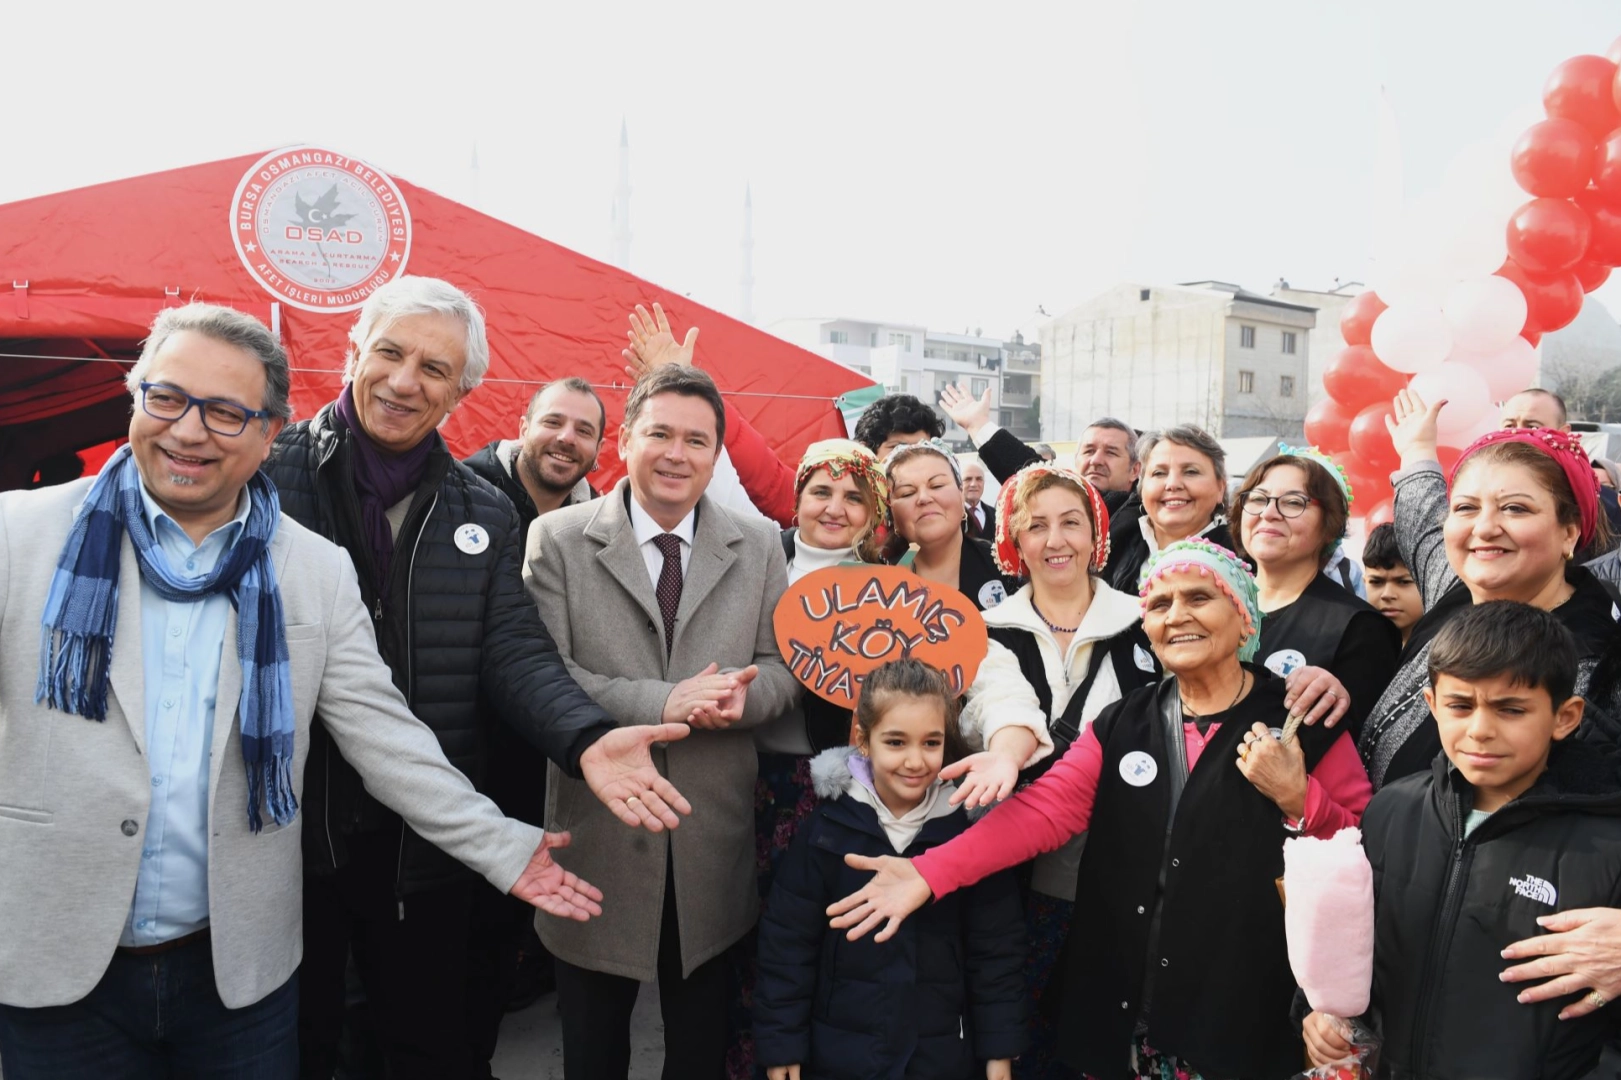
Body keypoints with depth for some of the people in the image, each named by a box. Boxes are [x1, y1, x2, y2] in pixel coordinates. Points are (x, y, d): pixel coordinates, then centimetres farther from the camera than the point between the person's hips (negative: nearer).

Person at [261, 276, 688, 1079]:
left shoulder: (484, 516, 4)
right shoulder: (271, 475, -6)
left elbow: (514, 650, -3)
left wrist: (586, 736, -22)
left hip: (426, 836, 2)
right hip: (287, 826, -2)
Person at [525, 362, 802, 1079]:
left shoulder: (759, 546, 3)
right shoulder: (558, 540, -5)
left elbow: (783, 664, 4)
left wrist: (742, 694, -19)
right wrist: (663, 703, -24)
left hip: (715, 845, 2)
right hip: (599, 837, -2)